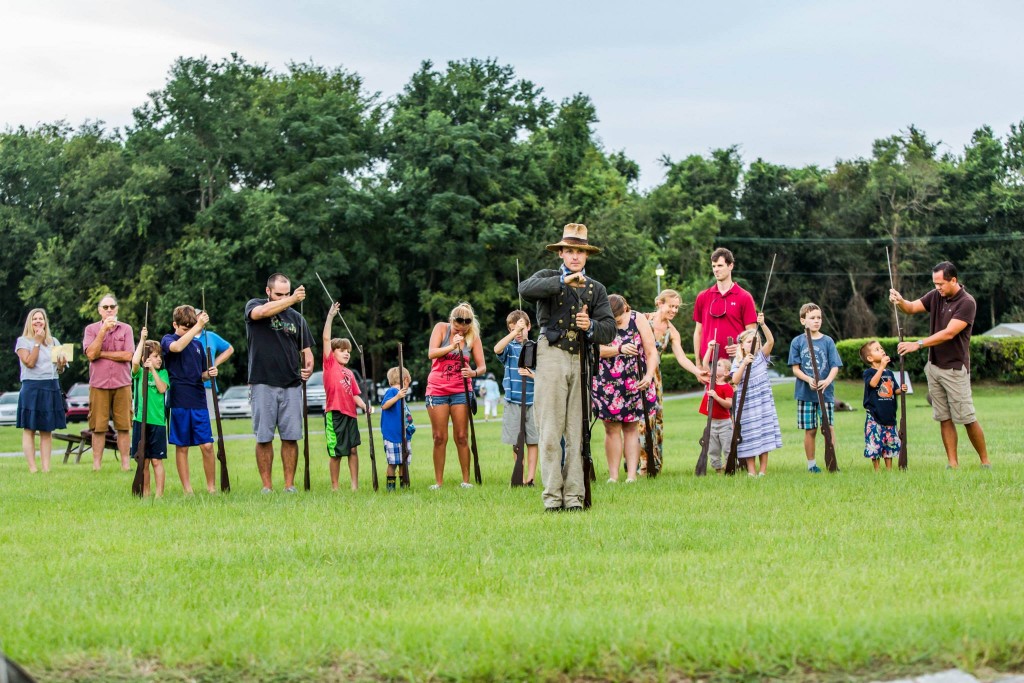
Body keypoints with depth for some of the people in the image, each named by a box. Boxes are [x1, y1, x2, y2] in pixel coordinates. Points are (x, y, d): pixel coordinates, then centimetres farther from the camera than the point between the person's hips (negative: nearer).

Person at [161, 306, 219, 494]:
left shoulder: (197, 344, 15)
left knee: (207, 446, -3)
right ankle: (187, 490, 8)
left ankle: (211, 487, 6)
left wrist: (209, 374, -1)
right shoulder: (167, 340, 1)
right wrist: (198, 326, -26)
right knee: (182, 447, 3)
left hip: (198, 401, 4)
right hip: (179, 401, -4)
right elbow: (177, 347, -25)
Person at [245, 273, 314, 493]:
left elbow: (306, 349, 15)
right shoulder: (254, 306, 5)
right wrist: (292, 300, -29)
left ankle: (290, 485, 6)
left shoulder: (296, 318, 14)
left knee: (291, 437, 0)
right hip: (263, 383, -2)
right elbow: (263, 312, -20)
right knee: (264, 438, -1)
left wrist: (308, 366, -6)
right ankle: (267, 486, 5)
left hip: (291, 385, 3)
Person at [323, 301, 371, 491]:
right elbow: (326, 339, -6)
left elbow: (355, 395, 15)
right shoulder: (330, 364, 2)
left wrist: (365, 406, -2)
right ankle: (334, 487, 6)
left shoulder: (349, 373, 17)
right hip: (334, 413, -6)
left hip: (350, 414, 6)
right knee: (336, 453, -2)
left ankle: (355, 485, 10)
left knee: (353, 449, 5)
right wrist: (330, 316, -11)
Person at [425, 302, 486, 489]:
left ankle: (466, 480, 2)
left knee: (462, 437, -2)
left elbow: (482, 366, -2)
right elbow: (431, 354, -14)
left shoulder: (473, 337, -1)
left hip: (461, 390, 0)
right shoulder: (441, 328, -3)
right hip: (437, 389, 0)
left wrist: (474, 372, -24)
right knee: (439, 438, -1)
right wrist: (453, 345, -26)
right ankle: (438, 481, 2)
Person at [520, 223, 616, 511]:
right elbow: (525, 289, -16)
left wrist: (591, 326, -15)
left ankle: (574, 496, 4)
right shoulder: (549, 278, 9)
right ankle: (553, 496, -6)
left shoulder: (596, 289, 17)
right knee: (551, 431, -6)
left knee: (577, 432, 2)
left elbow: (609, 329, 6)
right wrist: (562, 281, -22)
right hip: (552, 356, -3)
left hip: (582, 360, 3)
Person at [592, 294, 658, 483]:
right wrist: (619, 349, -29)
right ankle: (613, 475, 1)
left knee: (631, 427, 3)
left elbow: (651, 352, -4)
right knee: (612, 428, 0)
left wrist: (649, 376, -17)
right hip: (606, 386, 0)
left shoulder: (638, 321, -2)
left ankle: (632, 474, 2)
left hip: (634, 384, 0)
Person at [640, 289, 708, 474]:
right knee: (641, 418, -13)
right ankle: (639, 464, -14)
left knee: (655, 417, 3)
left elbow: (681, 357, -3)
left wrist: (697, 372, -18)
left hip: (654, 376, 6)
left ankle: (653, 464, 9)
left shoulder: (672, 332, 6)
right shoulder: (643, 320, -7)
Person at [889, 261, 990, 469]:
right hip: (934, 366, 6)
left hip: (955, 369, -6)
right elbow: (911, 308, 3)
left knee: (967, 418, -3)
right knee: (944, 418, 5)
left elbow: (949, 333, -23)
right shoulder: (936, 296, 6)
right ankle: (953, 463, 7)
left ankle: (985, 461, 8)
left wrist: (918, 344, -27)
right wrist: (900, 301, -21)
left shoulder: (967, 303, -15)